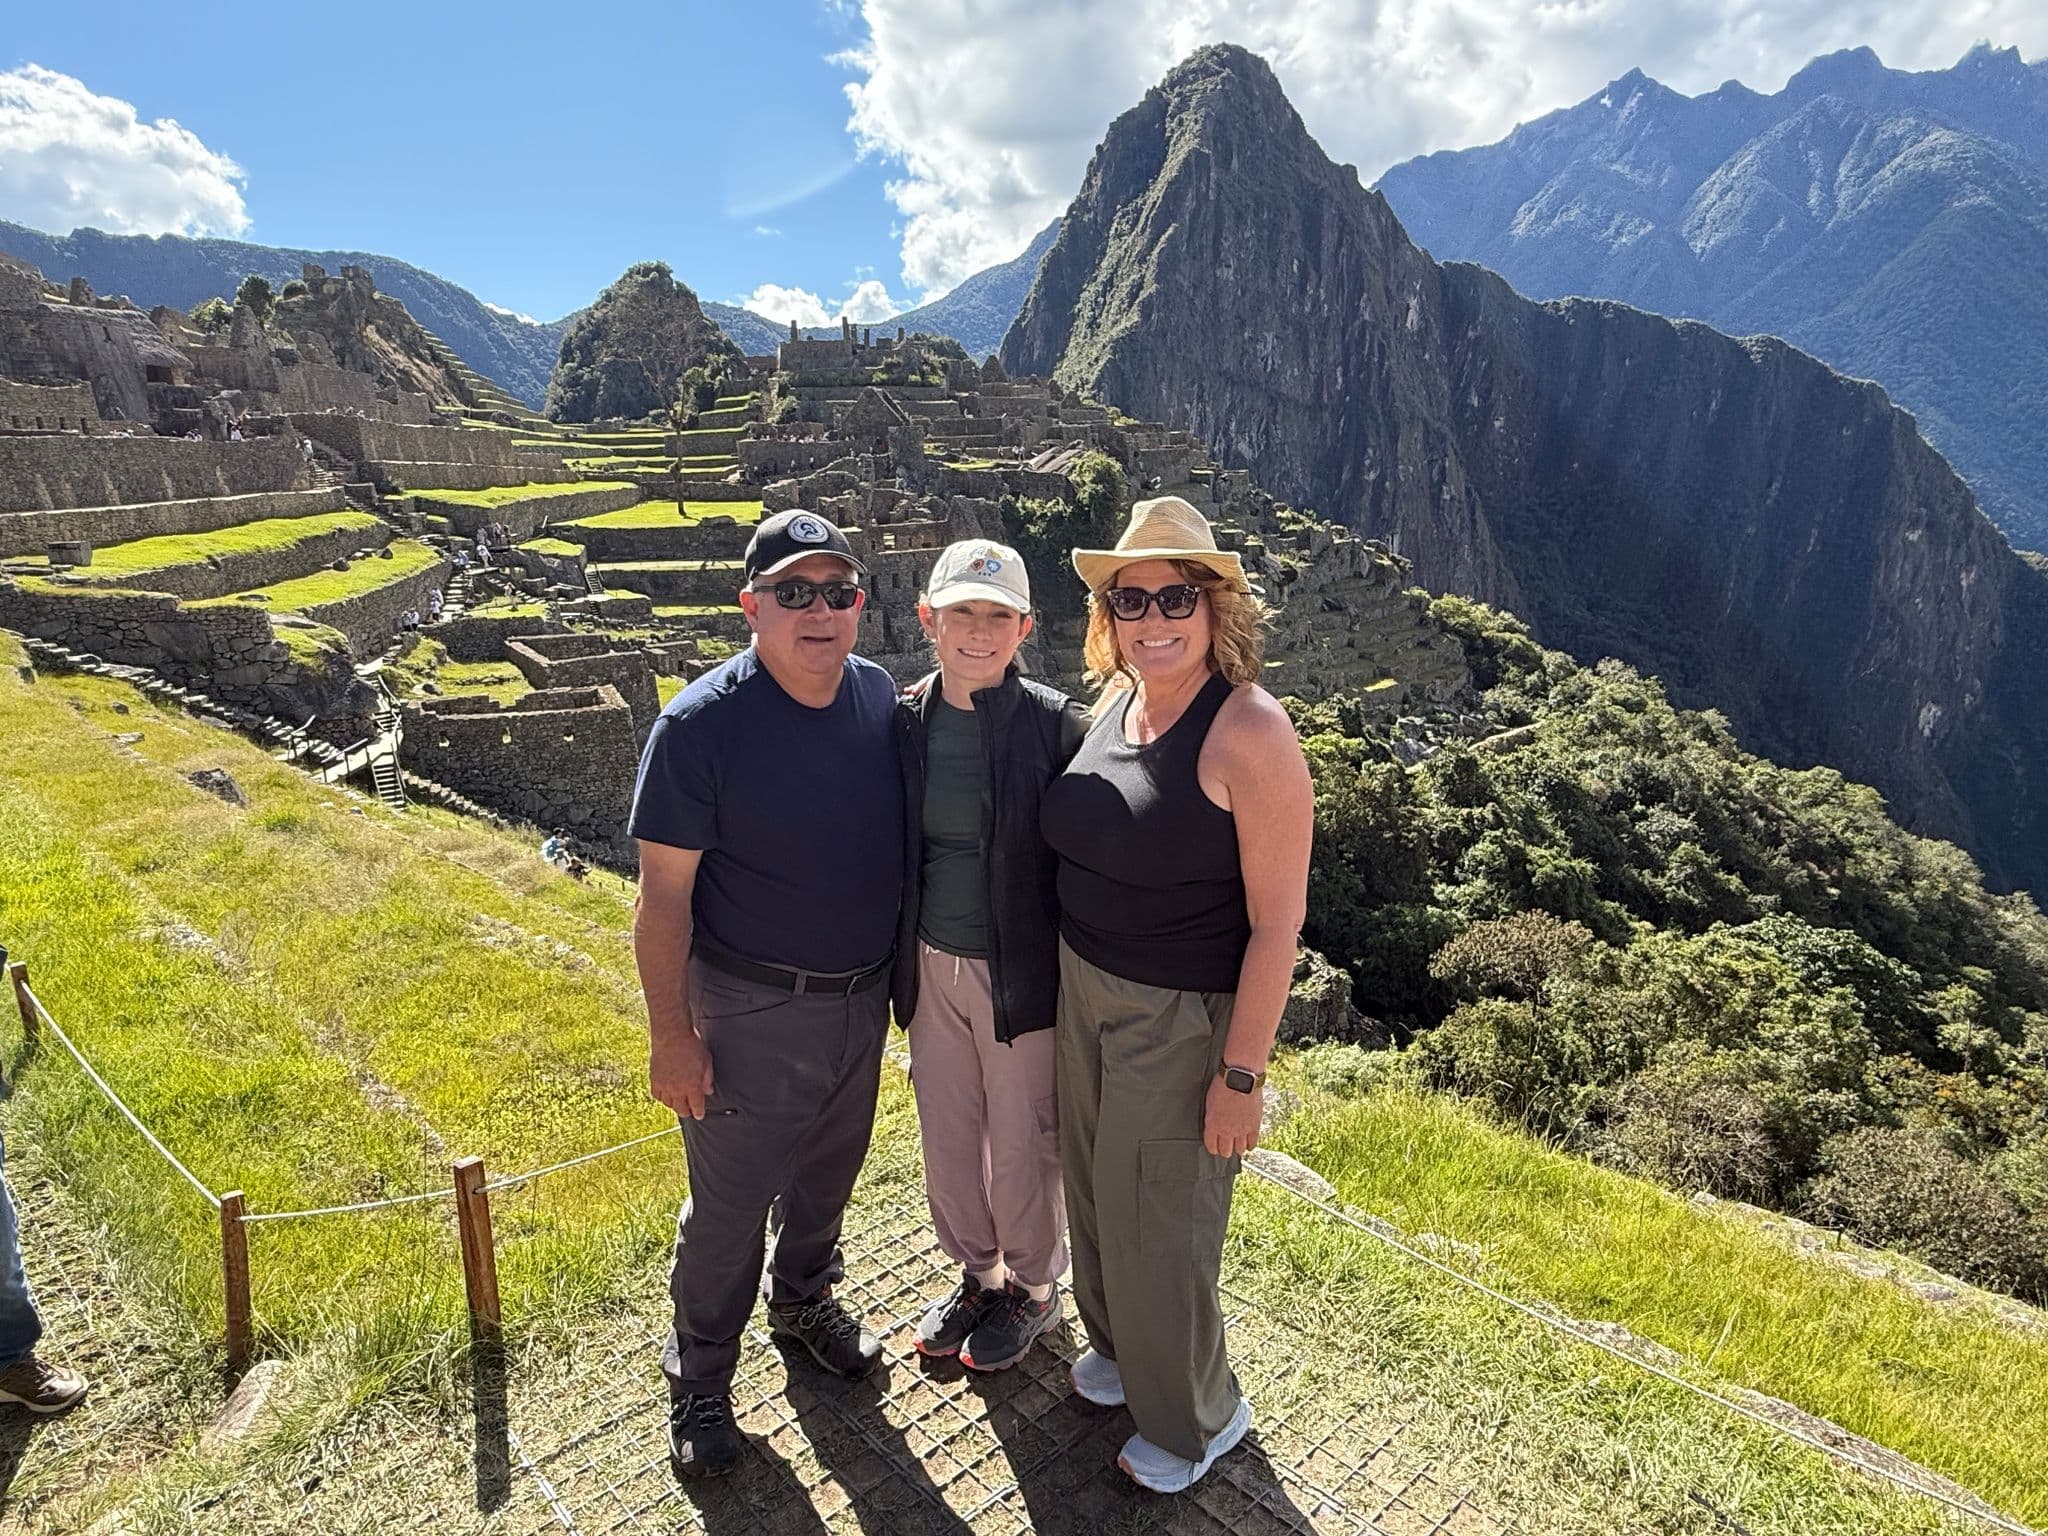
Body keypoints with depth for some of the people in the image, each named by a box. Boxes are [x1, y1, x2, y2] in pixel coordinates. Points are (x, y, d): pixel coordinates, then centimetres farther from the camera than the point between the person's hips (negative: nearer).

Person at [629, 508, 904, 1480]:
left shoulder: (881, 697, -4)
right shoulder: (701, 724, -20)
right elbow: (663, 891, -16)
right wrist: (671, 1033, -15)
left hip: (863, 996, 5)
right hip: (753, 1011, -5)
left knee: (828, 1171, 24)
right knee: (729, 1203, 10)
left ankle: (804, 1301, 51)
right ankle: (699, 1380, 36)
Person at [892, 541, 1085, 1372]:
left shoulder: (1055, 725, -16)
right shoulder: (905, 720, -2)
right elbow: (893, 850, 7)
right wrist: (899, 964, 9)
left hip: (1022, 975, -4)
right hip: (932, 968, 5)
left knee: (1022, 1150, 13)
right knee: (947, 1139, 20)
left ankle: (1032, 1288, 41)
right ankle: (977, 1272, 46)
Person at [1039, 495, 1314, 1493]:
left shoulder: (1248, 731, -22)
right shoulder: (1115, 703, 1)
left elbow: (1277, 921, -20)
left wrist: (1241, 1074, -19)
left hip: (1181, 1018, -7)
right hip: (1085, 991, 7)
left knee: (1158, 1222, 9)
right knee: (1097, 1187, 23)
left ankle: (1196, 1418, 38)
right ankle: (1121, 1345, 52)